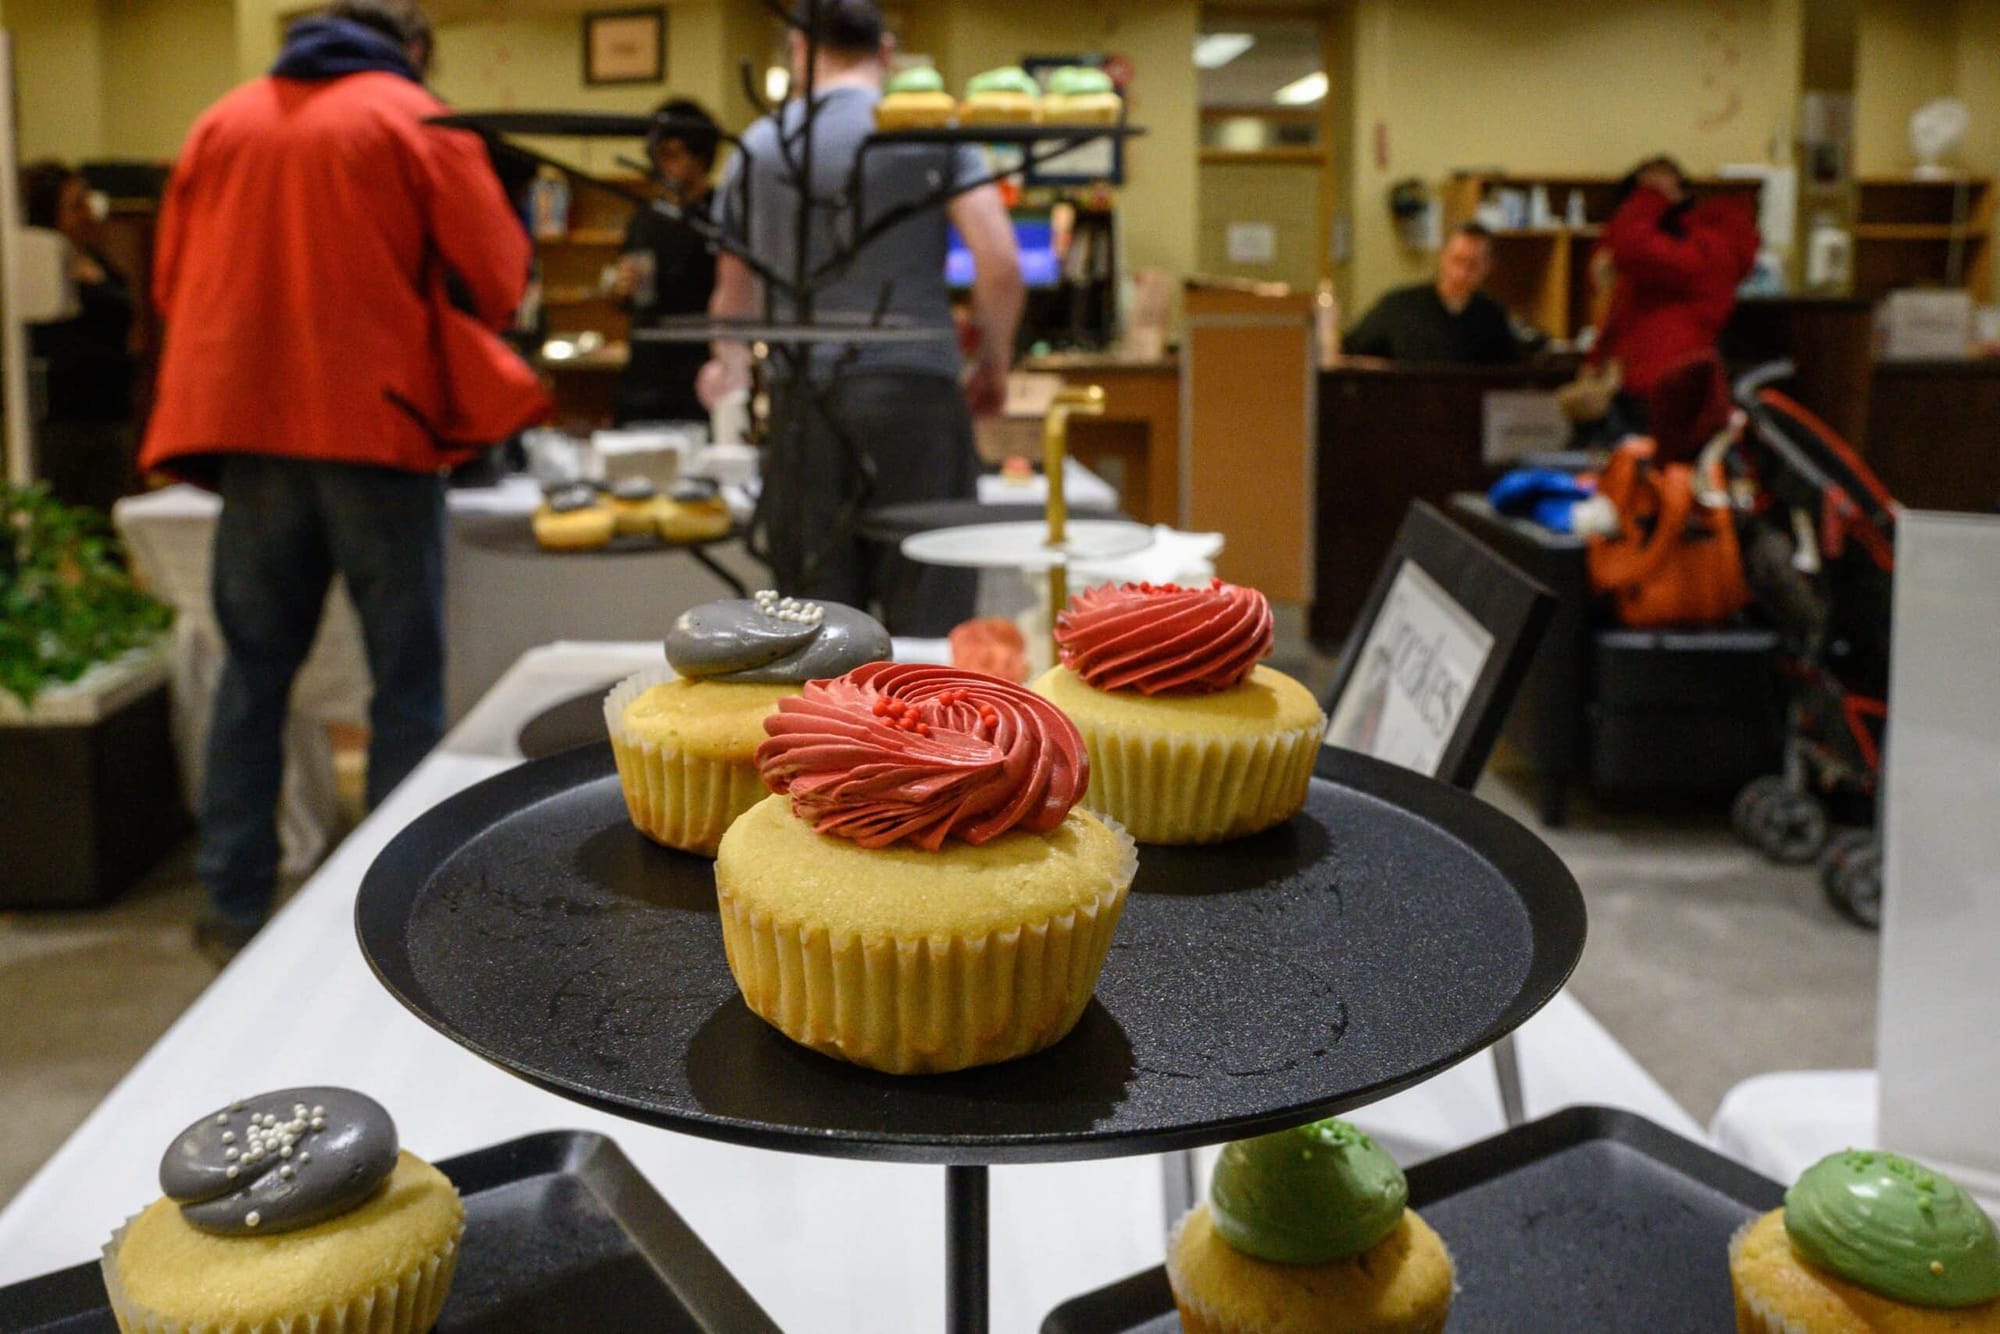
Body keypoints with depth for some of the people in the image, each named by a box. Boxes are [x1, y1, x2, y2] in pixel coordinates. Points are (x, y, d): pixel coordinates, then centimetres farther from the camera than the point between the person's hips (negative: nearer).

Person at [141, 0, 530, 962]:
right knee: (406, 678, 5)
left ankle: (235, 907, 17)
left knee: (254, 672, 13)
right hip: (377, 430, -4)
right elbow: (495, 283, -2)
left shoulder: (222, 124, 11)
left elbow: (171, 280, 13)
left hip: (246, 430, 4)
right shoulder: (418, 123, 0)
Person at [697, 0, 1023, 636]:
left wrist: (729, 368, 41)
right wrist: (994, 365, 11)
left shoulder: (756, 148, 13)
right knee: (928, 613, -1)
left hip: (801, 397, 3)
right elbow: (1000, 266, -5)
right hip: (913, 390, -3)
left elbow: (733, 292, 22)